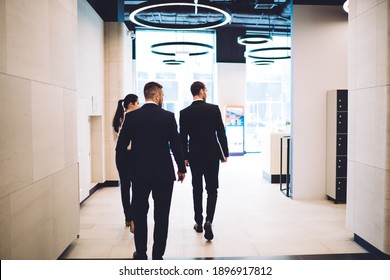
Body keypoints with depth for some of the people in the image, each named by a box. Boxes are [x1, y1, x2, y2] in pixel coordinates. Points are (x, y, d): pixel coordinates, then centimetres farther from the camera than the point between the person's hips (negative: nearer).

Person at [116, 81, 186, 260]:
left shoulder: (131, 117, -3)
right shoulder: (168, 116, -8)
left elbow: (121, 146, -1)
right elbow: (176, 145, -6)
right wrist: (181, 168, 7)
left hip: (139, 173, 2)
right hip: (163, 173, -2)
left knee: (140, 214, 14)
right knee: (161, 216, 7)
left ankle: (141, 254, 21)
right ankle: (157, 256, 11)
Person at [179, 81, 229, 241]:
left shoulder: (184, 113, -2)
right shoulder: (214, 109, -7)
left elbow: (183, 138, 0)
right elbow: (221, 133, -6)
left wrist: (184, 157, 9)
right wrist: (225, 153, 3)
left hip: (194, 156, 2)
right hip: (212, 155, -2)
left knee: (197, 189, 13)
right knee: (212, 189, 5)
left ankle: (199, 222, 20)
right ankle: (208, 221, -12)